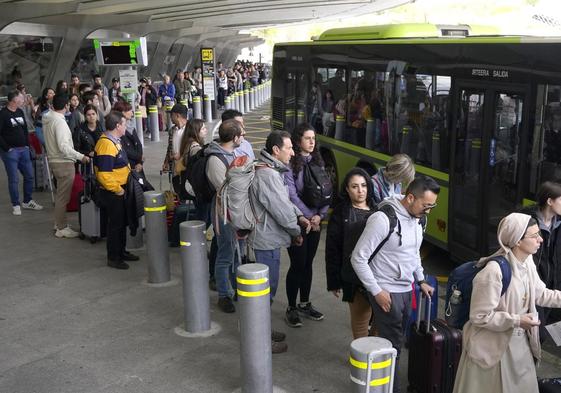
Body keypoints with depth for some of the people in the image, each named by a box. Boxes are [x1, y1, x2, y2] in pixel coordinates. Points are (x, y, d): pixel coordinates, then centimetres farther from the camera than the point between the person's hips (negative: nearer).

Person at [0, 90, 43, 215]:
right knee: (14, 179, -1)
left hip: (23, 149, 7)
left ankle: (27, 201, 24)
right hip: (10, 151, -7)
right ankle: (16, 205, 9)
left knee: (29, 175, 10)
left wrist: (27, 145, 10)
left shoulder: (20, 112, 11)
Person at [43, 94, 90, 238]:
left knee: (60, 194, 22)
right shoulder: (60, 122, -21)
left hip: (54, 160, 10)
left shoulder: (48, 119, 7)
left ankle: (59, 223, 33)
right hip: (63, 163, -10)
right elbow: (63, 146, -28)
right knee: (63, 196, -1)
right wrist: (81, 157, -25)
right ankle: (62, 228, 6)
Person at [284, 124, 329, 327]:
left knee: (308, 264, 14)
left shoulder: (317, 162, 9)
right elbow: (292, 195, -16)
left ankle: (305, 304, 27)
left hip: (315, 222, 6)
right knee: (298, 264, -1)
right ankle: (291, 308, 12)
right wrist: (309, 217, -14)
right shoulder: (290, 164, -11)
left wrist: (320, 215, -7)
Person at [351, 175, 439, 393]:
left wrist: (421, 280, 15)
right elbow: (358, 258, -19)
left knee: (399, 339, 16)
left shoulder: (416, 218, 3)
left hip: (407, 289, 8)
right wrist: (376, 291, -17)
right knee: (392, 344, -1)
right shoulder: (383, 219, -23)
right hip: (386, 292, -8)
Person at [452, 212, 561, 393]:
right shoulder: (494, 271, -30)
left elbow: (539, 294, 12)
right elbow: (479, 317, -25)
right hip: (493, 346, -8)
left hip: (520, 342, 8)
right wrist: (516, 321, -25)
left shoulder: (527, 262, -4)